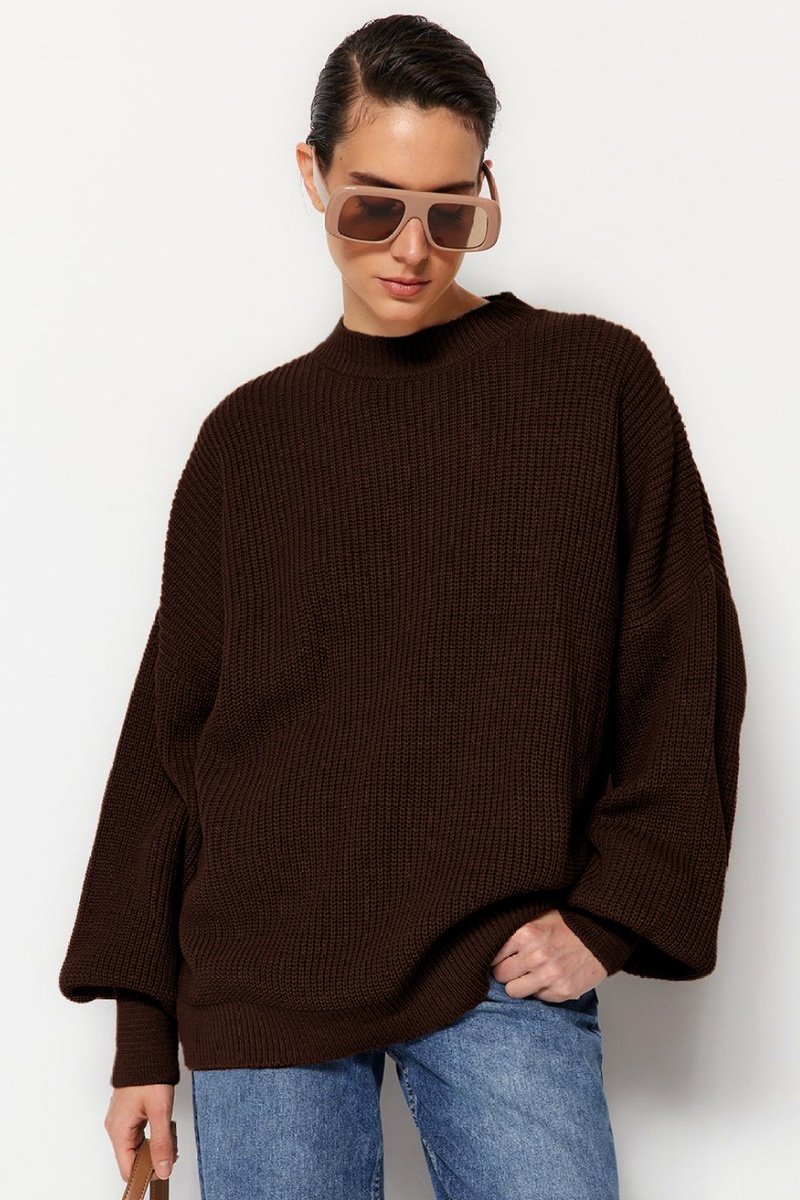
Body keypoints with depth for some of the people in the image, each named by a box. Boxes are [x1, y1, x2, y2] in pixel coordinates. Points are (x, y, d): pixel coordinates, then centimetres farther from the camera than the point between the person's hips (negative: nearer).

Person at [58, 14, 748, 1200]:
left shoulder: (597, 381, 3)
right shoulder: (251, 435, 8)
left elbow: (686, 677, 4)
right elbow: (172, 726, 9)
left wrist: (610, 913, -4)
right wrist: (144, 1034, 8)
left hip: (504, 974, -1)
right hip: (261, 987, 2)